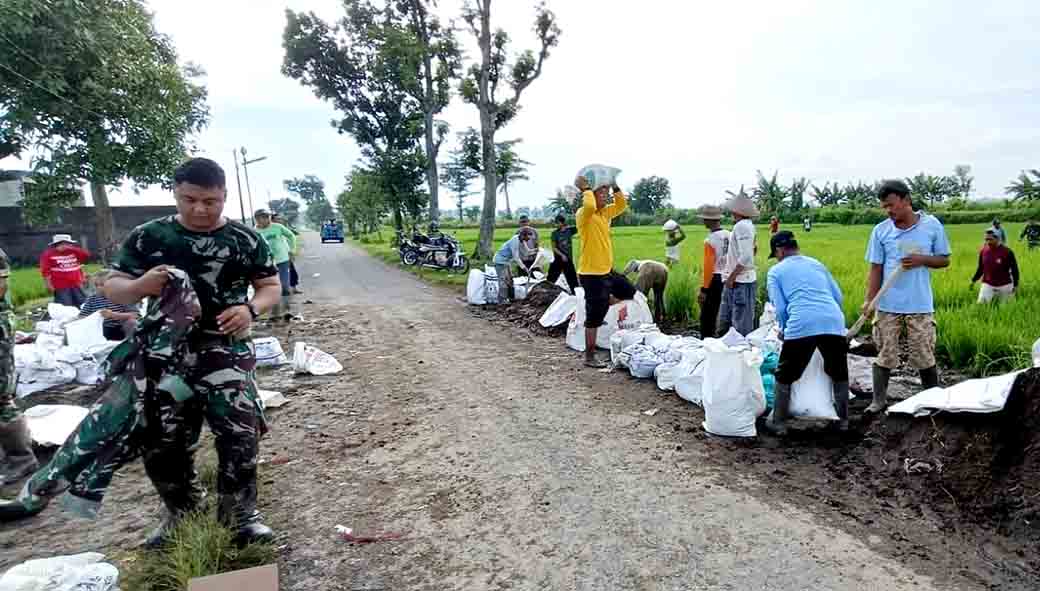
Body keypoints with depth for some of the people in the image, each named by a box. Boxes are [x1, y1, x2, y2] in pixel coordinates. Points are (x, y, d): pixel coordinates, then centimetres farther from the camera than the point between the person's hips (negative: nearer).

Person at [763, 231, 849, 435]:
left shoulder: (776, 271, 12)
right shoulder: (816, 264, 24)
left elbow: (780, 307, 5)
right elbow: (838, 297, 22)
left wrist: (783, 330, 23)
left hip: (801, 326, -4)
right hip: (833, 321, 4)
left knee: (784, 376, 11)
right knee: (839, 374, 23)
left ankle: (778, 423, 15)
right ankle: (843, 420, 31)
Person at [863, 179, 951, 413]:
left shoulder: (932, 225, -1)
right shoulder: (880, 231, 0)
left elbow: (944, 260, 7)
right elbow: (876, 269, 0)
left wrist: (922, 259, -14)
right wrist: (869, 301, -10)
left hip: (920, 305, 0)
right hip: (887, 305, 1)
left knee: (924, 357, 7)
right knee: (884, 356, 7)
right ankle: (879, 400, 16)